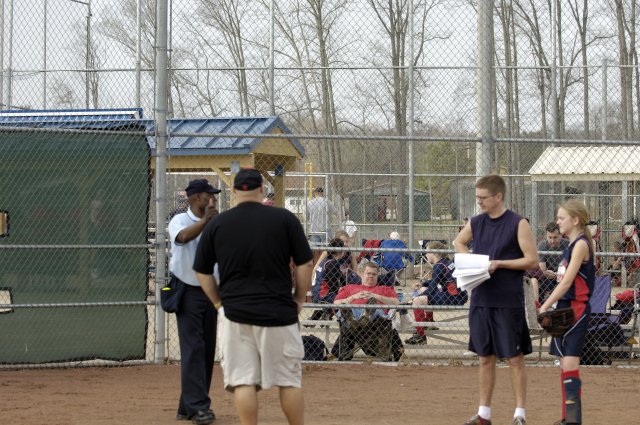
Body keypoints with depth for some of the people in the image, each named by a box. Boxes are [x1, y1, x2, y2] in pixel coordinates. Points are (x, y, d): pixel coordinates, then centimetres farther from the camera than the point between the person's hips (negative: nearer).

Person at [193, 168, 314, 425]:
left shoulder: (216, 224, 4)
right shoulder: (284, 219, -1)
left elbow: (202, 271, 10)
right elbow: (305, 264, -1)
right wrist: (299, 300, 11)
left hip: (235, 315, 1)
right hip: (279, 312, -1)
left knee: (243, 381, 3)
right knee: (288, 380, 7)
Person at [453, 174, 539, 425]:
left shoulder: (518, 224, -8)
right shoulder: (476, 223, 8)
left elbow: (532, 260, -10)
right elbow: (458, 242, 27)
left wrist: (499, 264, -17)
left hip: (509, 302, -5)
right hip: (480, 300, 5)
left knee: (515, 358, -1)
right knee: (485, 358, 12)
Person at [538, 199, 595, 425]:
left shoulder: (581, 245, -12)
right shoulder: (571, 245, 16)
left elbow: (567, 282, -18)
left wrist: (545, 306, -20)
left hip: (576, 309, -10)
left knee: (570, 362, -15)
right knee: (565, 363, 12)